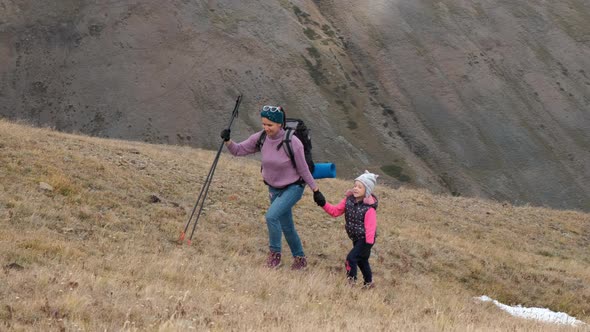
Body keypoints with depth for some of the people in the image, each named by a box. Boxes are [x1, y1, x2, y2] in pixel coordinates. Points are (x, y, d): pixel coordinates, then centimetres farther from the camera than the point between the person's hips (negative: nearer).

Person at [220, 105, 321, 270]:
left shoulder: (292, 143, -25)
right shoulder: (260, 138, -12)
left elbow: (303, 169, -15)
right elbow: (239, 150, -6)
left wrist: (315, 189, -10)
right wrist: (228, 141, -26)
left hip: (293, 187, -6)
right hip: (274, 188, 6)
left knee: (271, 215, -24)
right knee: (286, 226, 14)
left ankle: (275, 253, -7)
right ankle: (300, 258, 33)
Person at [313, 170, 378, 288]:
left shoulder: (369, 208, -25)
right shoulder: (349, 200, -3)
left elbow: (370, 228, -26)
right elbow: (336, 211, 2)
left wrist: (368, 245, -29)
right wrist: (323, 204, -12)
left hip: (364, 239, -8)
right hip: (356, 238, 8)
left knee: (351, 258, -17)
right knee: (361, 261, 21)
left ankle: (351, 281, -4)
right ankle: (368, 282, 38)